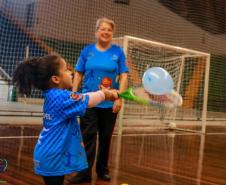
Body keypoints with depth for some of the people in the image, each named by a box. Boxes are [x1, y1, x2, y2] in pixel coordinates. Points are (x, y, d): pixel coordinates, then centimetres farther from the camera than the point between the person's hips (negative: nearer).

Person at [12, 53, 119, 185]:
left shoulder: (53, 95, 8)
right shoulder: (61, 97, -22)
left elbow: (82, 98, 14)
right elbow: (89, 101, -17)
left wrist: (102, 93, 6)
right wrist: (105, 94, 0)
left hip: (54, 155, 9)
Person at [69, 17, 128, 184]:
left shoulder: (118, 51, 0)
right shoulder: (87, 50, 3)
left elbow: (123, 76, -4)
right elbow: (78, 74, 5)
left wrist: (119, 97, -13)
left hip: (110, 102, 0)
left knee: (105, 138, 11)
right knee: (87, 137, -1)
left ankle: (102, 170, 25)